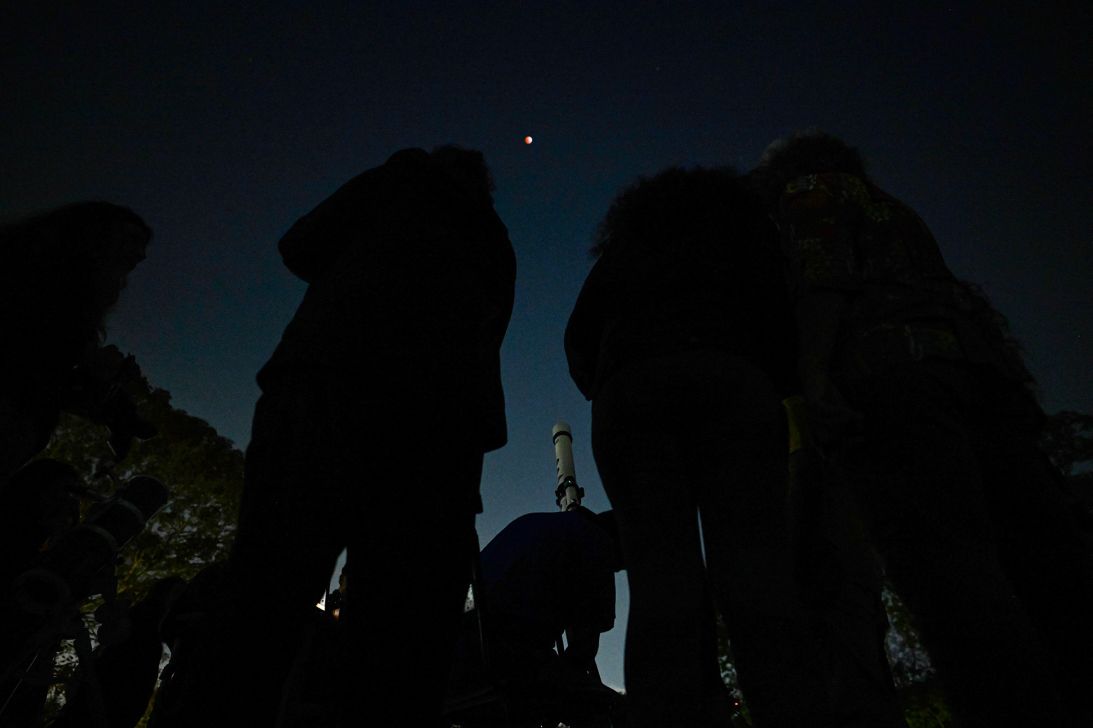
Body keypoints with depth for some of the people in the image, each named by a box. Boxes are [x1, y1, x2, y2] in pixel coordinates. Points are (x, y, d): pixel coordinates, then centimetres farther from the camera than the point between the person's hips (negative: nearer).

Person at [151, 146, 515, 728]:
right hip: (441, 414, 3)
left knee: (266, 596, -10)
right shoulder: (495, 244, 33)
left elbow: (300, 248, 21)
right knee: (404, 632, -4)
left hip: (332, 378, -2)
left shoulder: (400, 180, 24)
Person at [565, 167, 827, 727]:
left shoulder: (623, 247, 33)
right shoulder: (742, 225, 30)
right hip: (732, 381, -1)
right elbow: (786, 317, 14)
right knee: (756, 574, -12)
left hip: (628, 391, 1)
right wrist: (773, 387, 26)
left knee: (661, 579, -9)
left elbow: (580, 340, 20)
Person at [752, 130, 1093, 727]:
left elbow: (822, 274, -3)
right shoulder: (896, 213, 40)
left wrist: (813, 375, -17)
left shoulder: (811, 191, 19)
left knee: (939, 555, -21)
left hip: (889, 367, -7)